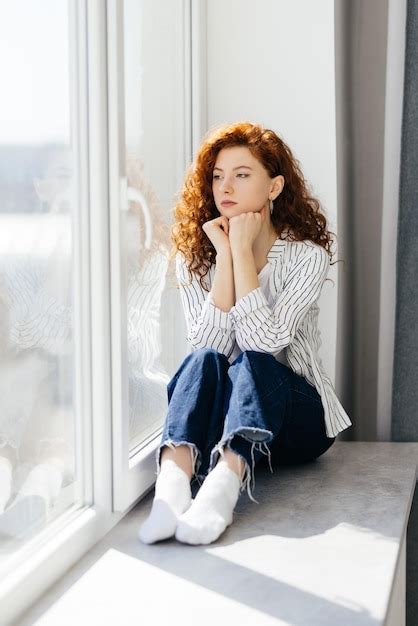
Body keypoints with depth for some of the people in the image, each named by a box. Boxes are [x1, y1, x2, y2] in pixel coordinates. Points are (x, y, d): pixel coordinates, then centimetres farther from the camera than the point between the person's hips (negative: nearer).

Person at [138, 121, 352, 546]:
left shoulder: (307, 256, -9)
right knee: (203, 361, -29)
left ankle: (224, 485, -58)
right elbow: (209, 344, -15)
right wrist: (224, 255, -21)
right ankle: (172, 483, -52)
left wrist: (243, 248, -21)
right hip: (219, 414, 2)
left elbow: (263, 342, -23)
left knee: (251, 363, -32)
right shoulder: (195, 254, -1)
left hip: (293, 412, -2)